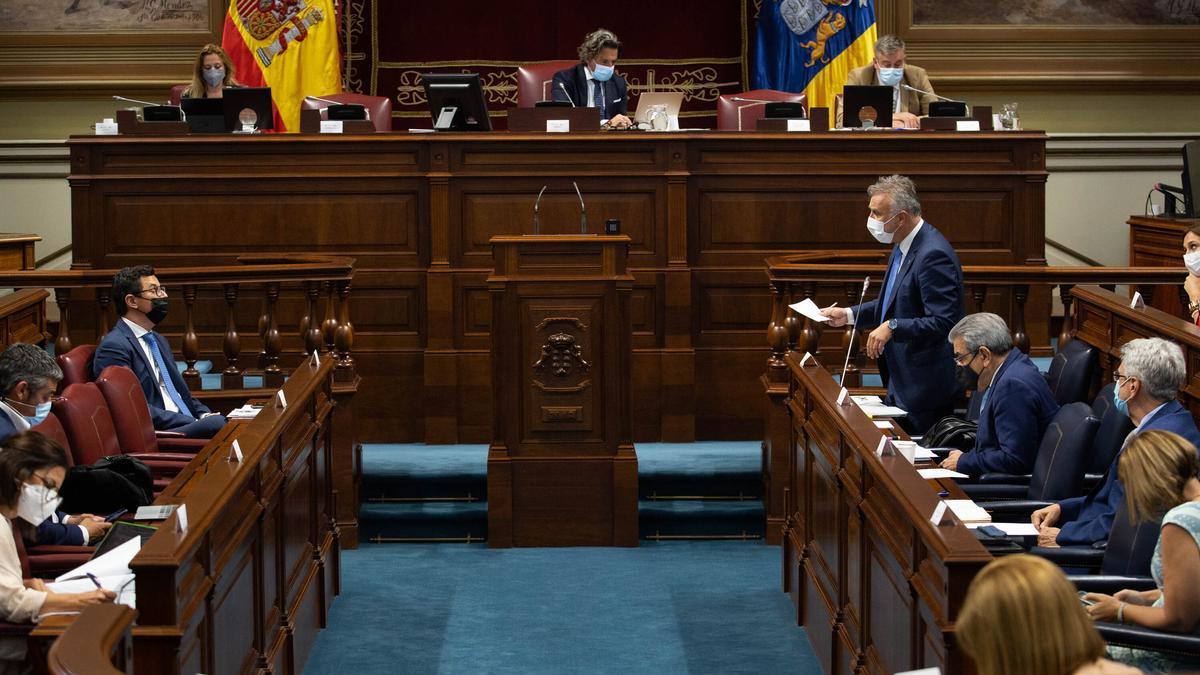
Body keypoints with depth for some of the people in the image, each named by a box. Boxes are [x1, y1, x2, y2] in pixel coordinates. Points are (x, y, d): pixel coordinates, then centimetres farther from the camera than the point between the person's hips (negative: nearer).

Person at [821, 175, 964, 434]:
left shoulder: (933, 255, -23)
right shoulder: (903, 246, 9)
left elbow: (942, 323, -26)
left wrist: (893, 327, -31)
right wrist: (849, 314, 15)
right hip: (901, 382, 10)